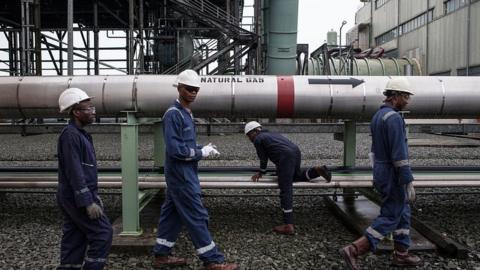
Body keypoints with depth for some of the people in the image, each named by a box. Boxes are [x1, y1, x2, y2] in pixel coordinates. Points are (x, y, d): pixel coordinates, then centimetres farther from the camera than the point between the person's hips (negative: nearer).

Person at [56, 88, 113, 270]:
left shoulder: (80, 134, 15)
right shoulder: (70, 135, -16)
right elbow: (74, 172, -22)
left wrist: (94, 195, 21)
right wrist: (88, 202, -23)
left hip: (73, 198, 9)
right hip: (77, 198, -9)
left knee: (74, 241, 12)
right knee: (103, 233, -5)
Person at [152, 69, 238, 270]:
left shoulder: (185, 113, 12)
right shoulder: (173, 114, -18)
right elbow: (174, 149, -24)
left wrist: (203, 149, 2)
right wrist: (201, 153, -15)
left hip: (182, 174, 10)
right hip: (181, 175, -10)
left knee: (172, 214, 15)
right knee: (197, 216, -3)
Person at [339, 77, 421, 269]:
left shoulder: (378, 116, 11)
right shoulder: (393, 118, -20)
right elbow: (399, 154, -24)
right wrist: (408, 182, -21)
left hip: (381, 172, 10)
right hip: (393, 175, -10)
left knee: (403, 212, 18)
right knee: (390, 217, -2)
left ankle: (401, 254, 26)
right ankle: (354, 250, -6)